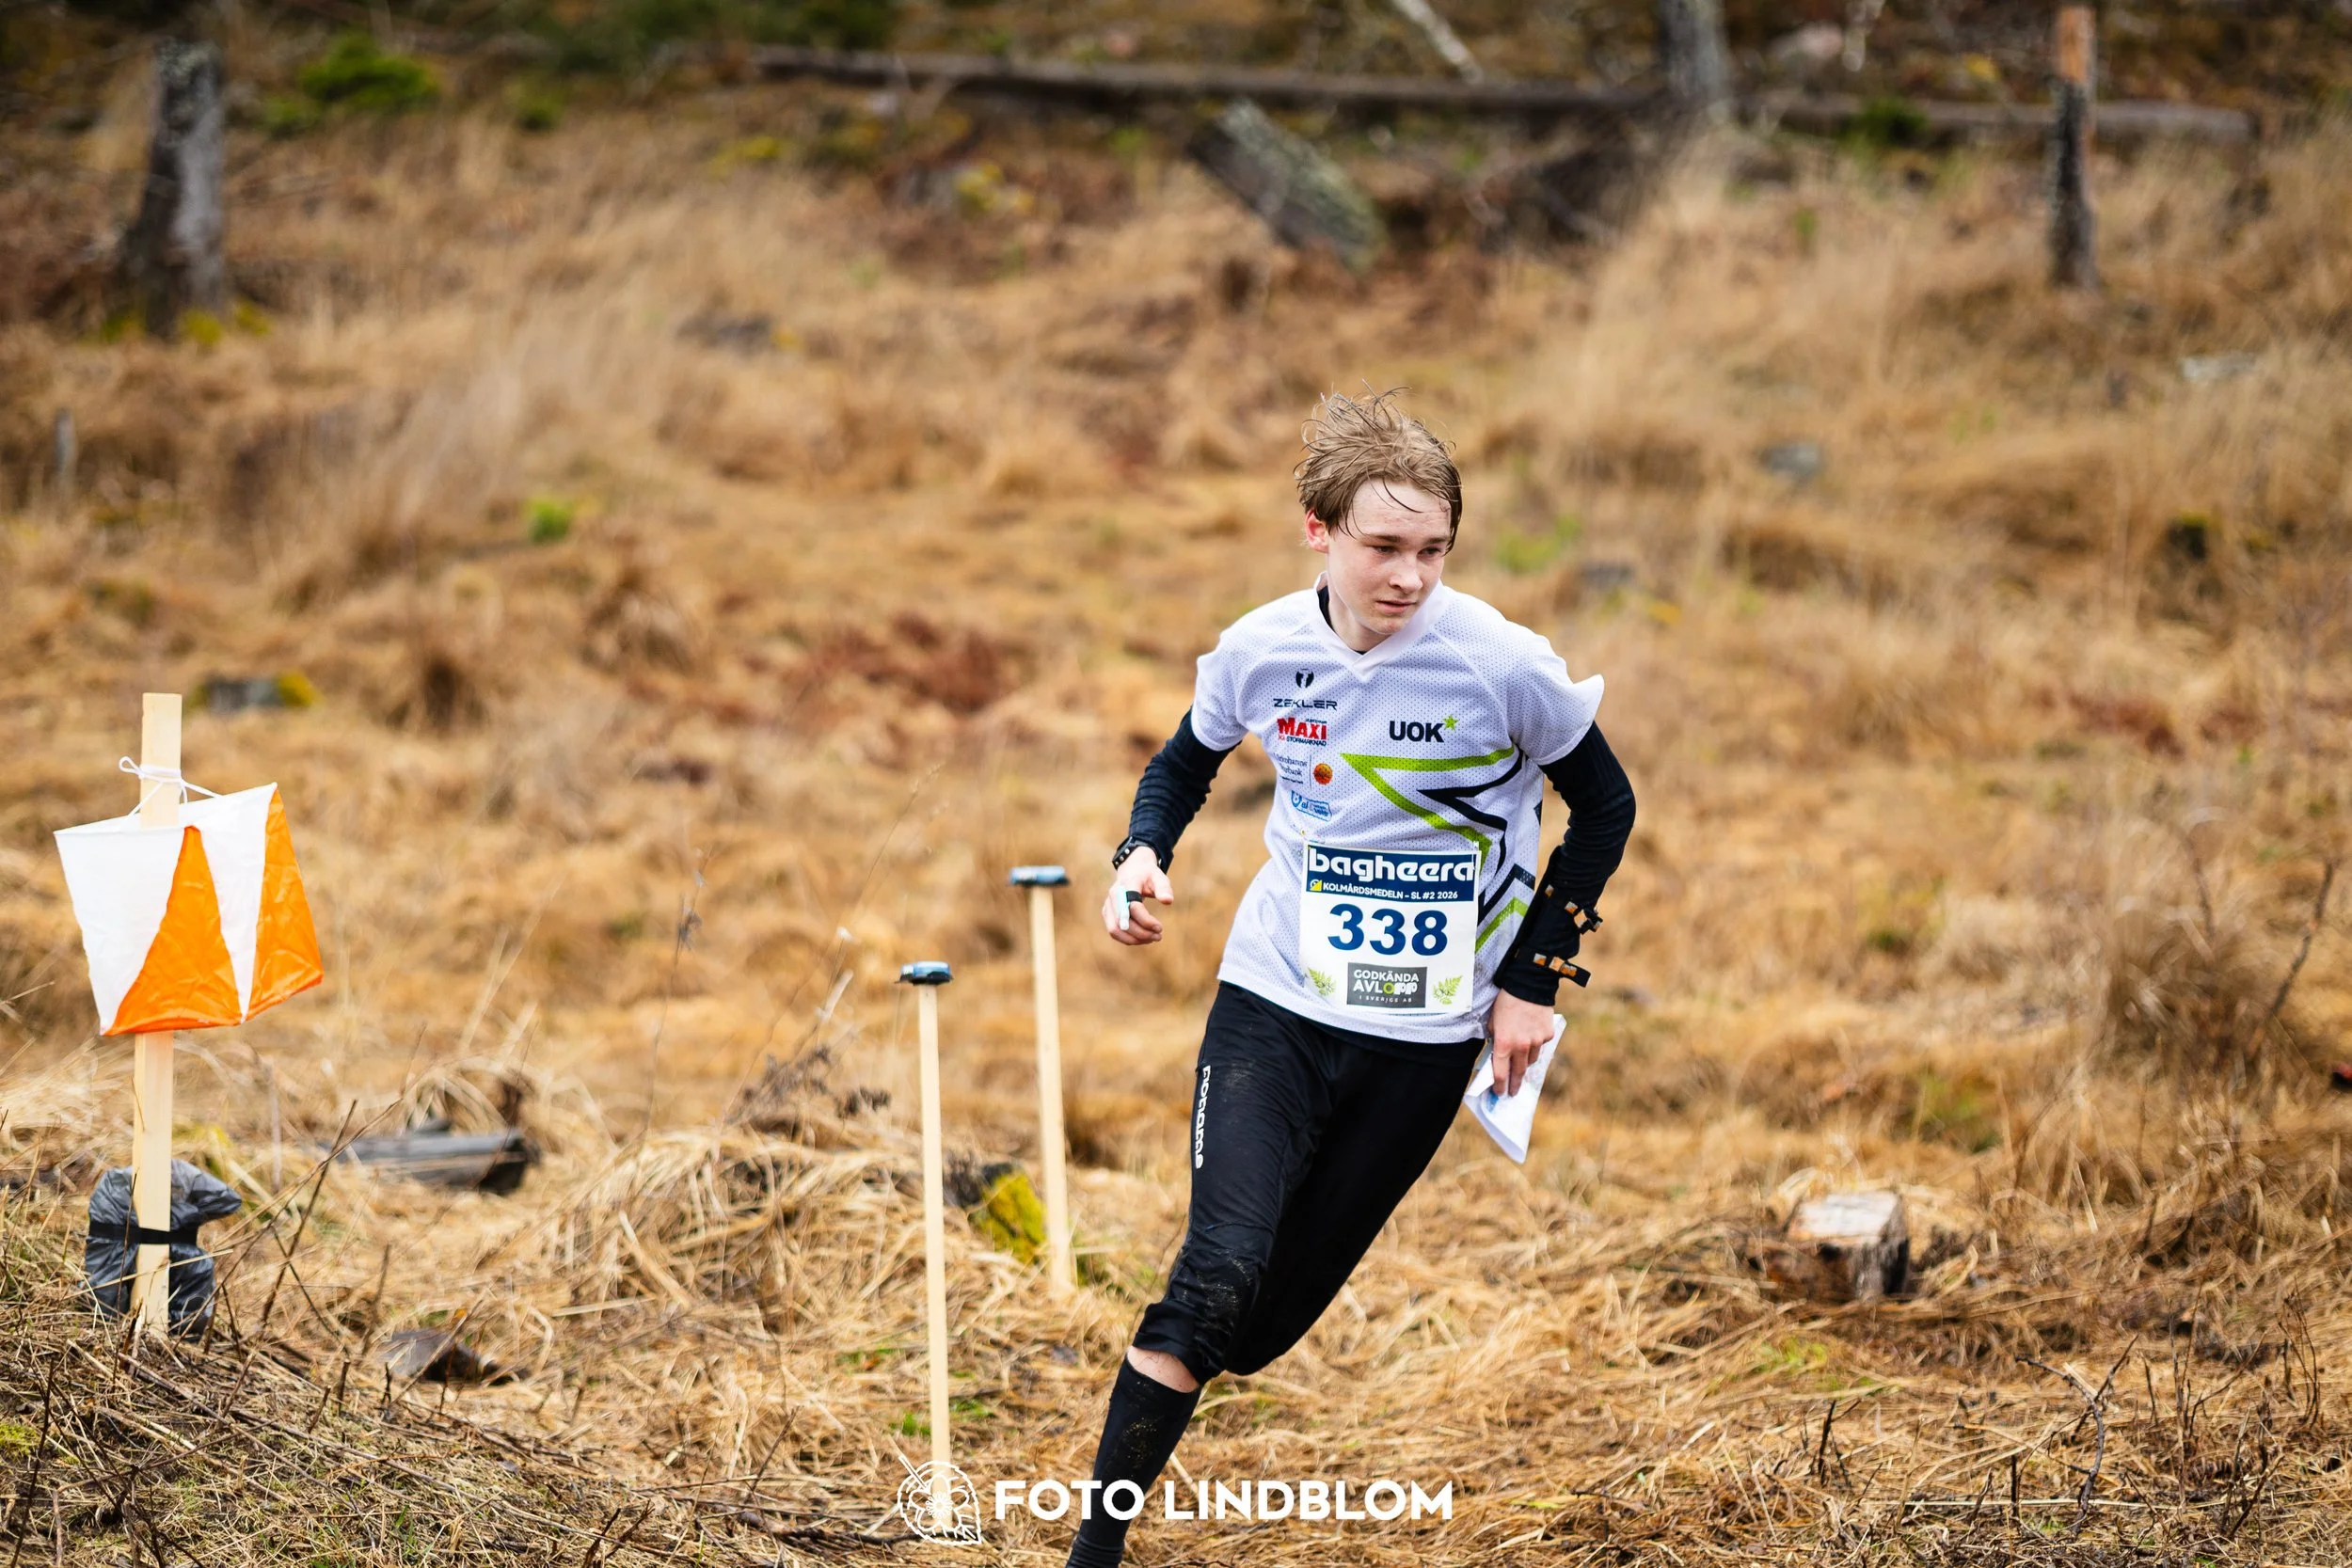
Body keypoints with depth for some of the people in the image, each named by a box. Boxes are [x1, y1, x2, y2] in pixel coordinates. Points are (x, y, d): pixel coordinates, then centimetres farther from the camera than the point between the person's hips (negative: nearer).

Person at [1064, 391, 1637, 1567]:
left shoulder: (1502, 665, -14)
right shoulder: (1259, 650, -7)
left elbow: (1604, 807, 1)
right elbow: (1188, 757, 15)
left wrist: (1532, 980, -1)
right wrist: (1143, 853, -5)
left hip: (1426, 1038, 0)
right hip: (1273, 999, 0)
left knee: (1270, 1319, 3)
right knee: (1220, 1270, -18)